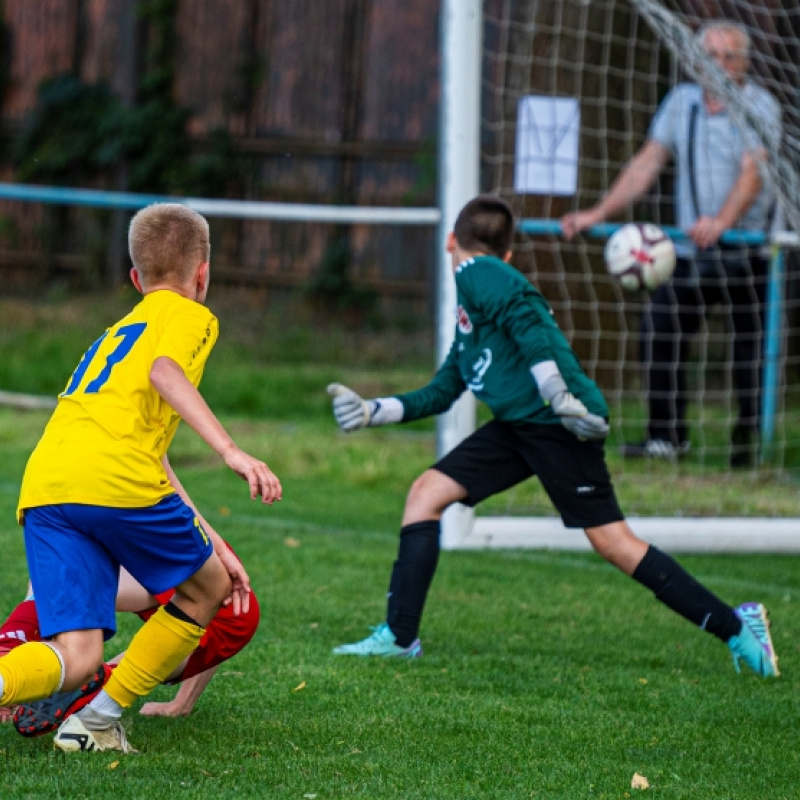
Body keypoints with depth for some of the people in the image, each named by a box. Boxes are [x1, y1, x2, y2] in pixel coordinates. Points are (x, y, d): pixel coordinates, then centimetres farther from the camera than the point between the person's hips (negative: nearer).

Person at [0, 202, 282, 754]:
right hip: (113, 479, -6)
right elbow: (165, 372, -10)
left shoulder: (117, 331, 39)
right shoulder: (192, 316, 15)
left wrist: (210, 542, 42)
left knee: (76, 657, -2)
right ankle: (99, 721, 12)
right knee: (208, 587, 18)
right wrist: (232, 451, -18)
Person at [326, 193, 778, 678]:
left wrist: (557, 394, -26)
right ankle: (399, 636, 3)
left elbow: (524, 318, -19)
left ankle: (736, 629, -4)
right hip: (518, 425, 10)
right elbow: (441, 393, 28)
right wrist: (373, 412, 23)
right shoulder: (472, 293, 26)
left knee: (612, 542, -9)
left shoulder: (477, 273, -1)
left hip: (556, 422, -10)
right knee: (426, 493, 3)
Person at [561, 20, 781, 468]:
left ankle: (749, 442, 2)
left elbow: (753, 172, -21)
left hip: (745, 251, -5)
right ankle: (668, 438, 9)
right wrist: (597, 214, 6)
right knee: (660, 333, 0)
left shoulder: (760, 107, -7)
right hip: (688, 251, 5)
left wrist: (722, 222, -39)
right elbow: (647, 164, 13)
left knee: (750, 347, -5)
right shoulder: (681, 102, 10)